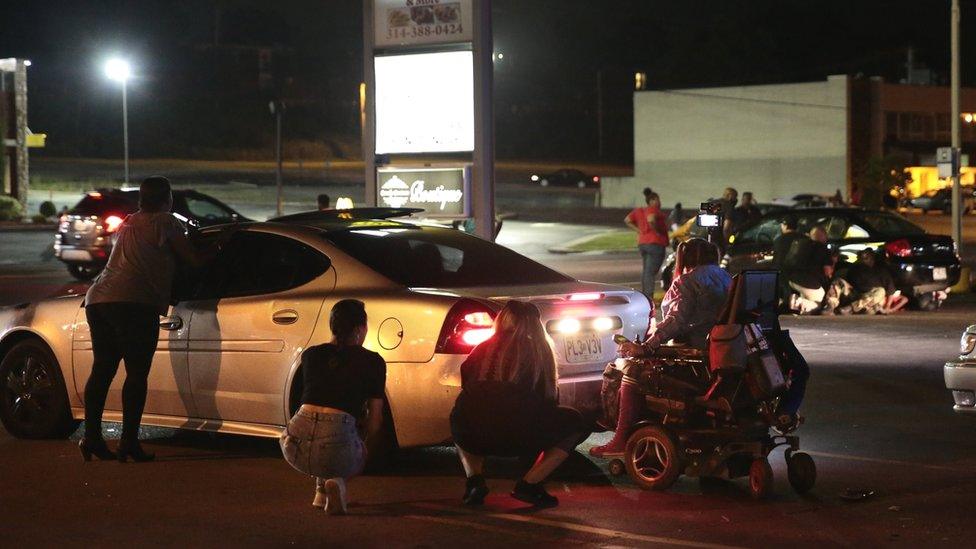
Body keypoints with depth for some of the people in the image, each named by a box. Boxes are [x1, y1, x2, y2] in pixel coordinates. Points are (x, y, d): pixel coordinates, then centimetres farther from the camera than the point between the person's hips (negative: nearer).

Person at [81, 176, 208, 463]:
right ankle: (129, 442, -10)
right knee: (137, 373, -6)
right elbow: (194, 258, 4)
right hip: (133, 302, -8)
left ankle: (92, 437, 10)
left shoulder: (130, 223, 26)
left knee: (102, 369, 11)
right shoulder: (165, 223, 4)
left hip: (97, 298, 8)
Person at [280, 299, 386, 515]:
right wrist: (367, 448, 34)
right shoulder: (372, 362, 10)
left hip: (295, 448, 4)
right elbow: (375, 419, 15)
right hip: (337, 442, -4)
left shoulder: (311, 354, 19)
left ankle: (322, 489, 28)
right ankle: (337, 483, -1)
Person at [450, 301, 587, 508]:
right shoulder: (539, 351, 12)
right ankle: (529, 484, 5)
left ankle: (474, 479, 13)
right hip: (518, 437, -3)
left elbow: (465, 381, 25)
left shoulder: (485, 348, 17)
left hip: (472, 437, 3)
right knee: (575, 423, 18)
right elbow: (550, 398, 18)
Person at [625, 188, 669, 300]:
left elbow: (627, 220, 17)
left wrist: (639, 231, 13)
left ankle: (644, 294, 21)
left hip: (642, 243, 8)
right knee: (651, 271, -9)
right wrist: (657, 230, -16)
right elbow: (651, 220, -30)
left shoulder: (639, 211, 12)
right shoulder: (653, 209, -11)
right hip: (656, 243, -8)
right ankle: (649, 298, -11)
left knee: (646, 270, 18)